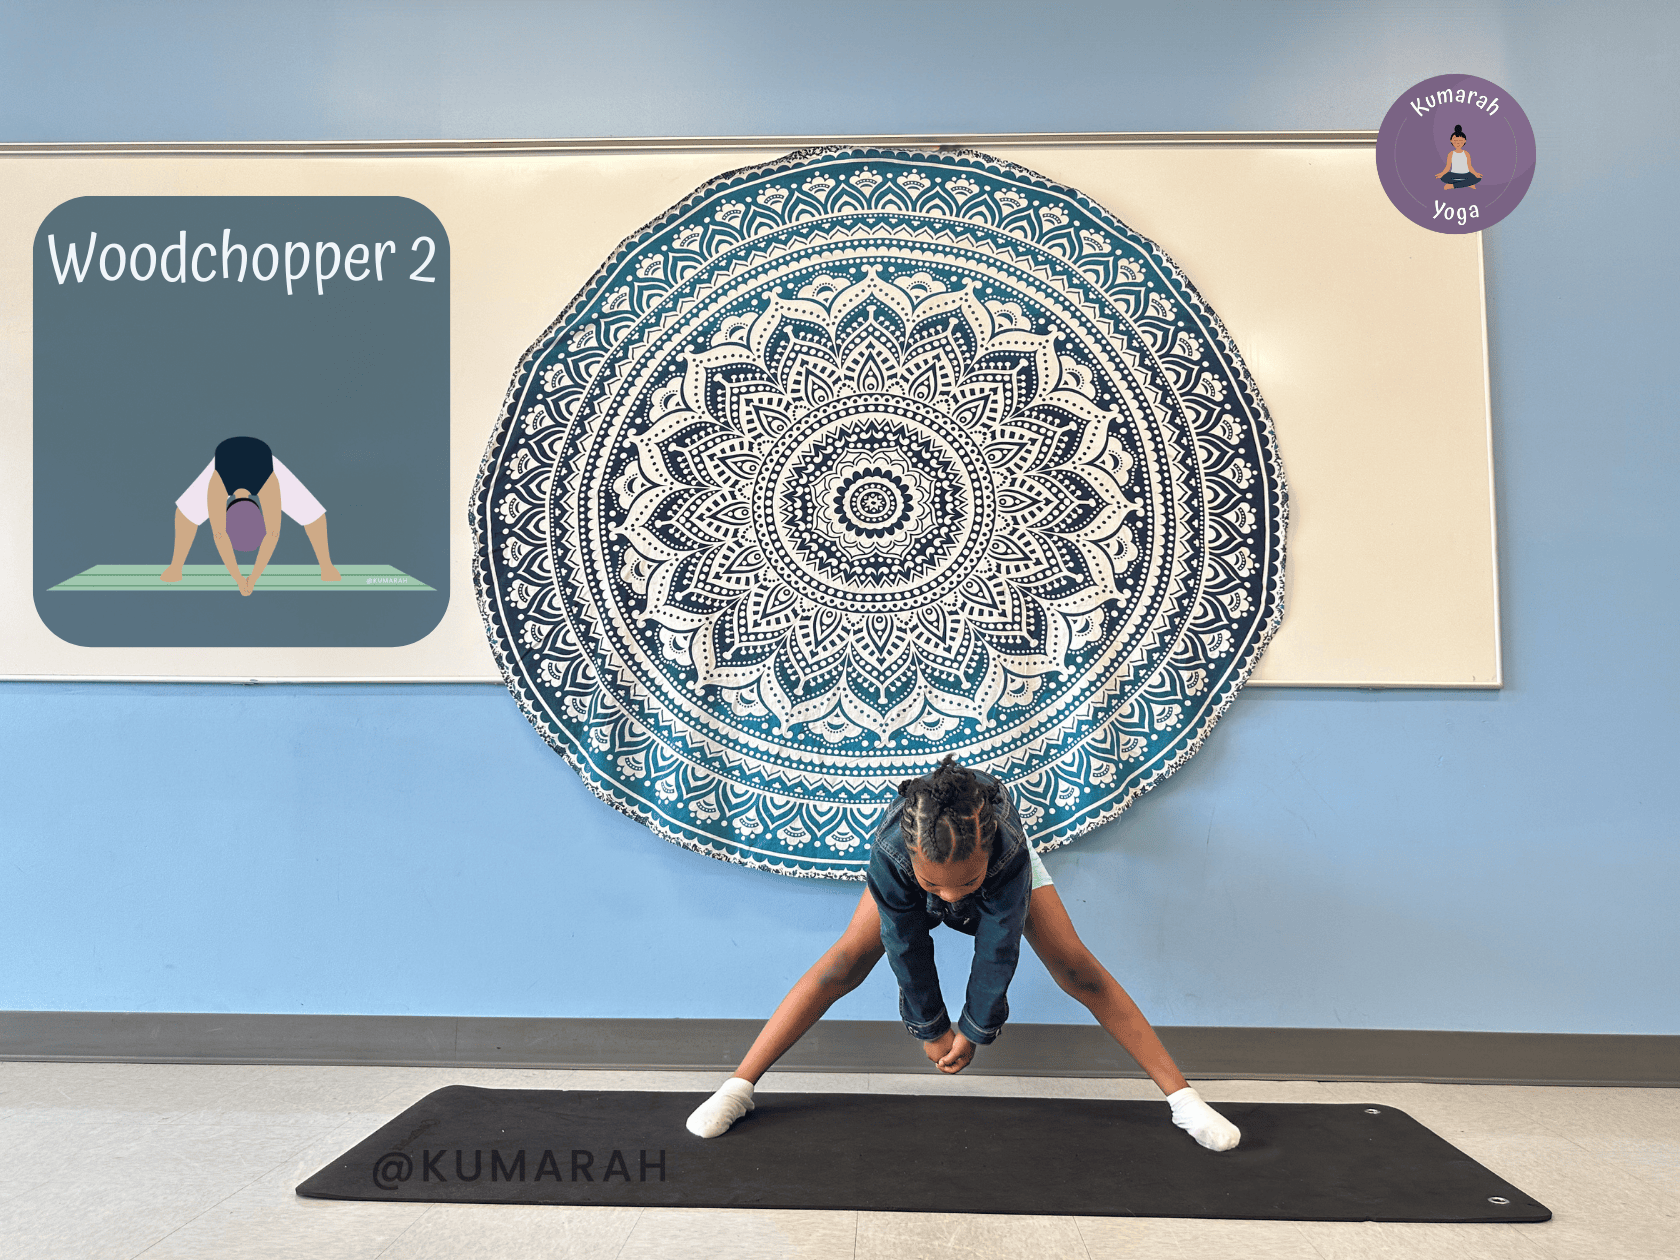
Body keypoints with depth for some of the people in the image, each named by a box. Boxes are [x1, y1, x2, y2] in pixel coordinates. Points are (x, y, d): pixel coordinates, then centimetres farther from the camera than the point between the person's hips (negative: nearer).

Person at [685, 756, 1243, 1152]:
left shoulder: (1009, 851, -46)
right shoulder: (889, 853, -44)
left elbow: (998, 950, -30)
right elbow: (907, 949, -27)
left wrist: (976, 1031, -17)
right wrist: (930, 1029, -14)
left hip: (1004, 856, 0)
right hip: (913, 860, 1)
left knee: (1078, 970, -9)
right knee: (846, 962, -13)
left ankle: (1182, 1098, 4)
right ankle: (736, 1089, -6)